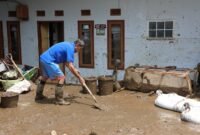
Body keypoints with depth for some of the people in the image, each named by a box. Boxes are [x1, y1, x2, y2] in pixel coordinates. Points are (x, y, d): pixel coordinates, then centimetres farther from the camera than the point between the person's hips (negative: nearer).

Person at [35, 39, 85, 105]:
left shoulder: (68, 45, 16)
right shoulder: (70, 48, -13)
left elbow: (65, 61, 22)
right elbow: (70, 66, -19)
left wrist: (74, 70, 16)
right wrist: (79, 77, -14)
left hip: (43, 58, 11)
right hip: (48, 60, -11)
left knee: (45, 77, 27)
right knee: (61, 78, -8)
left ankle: (38, 96, 43)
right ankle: (59, 100, -3)